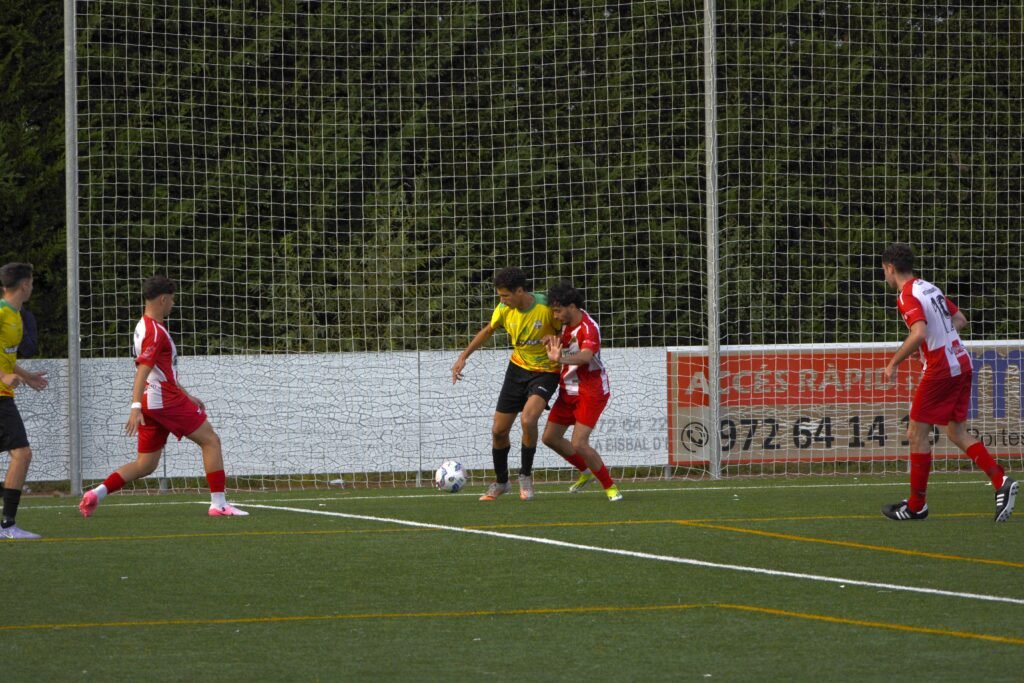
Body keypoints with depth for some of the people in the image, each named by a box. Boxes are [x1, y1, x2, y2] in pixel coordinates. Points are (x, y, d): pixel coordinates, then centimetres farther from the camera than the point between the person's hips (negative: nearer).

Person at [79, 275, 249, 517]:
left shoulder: (146, 326, 18)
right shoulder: (154, 331, -14)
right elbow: (142, 370, -26)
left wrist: (186, 396, 31)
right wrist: (136, 407, -34)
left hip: (151, 404, 9)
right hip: (165, 400, -9)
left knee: (145, 465, 8)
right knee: (210, 441, 1)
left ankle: (97, 493, -5)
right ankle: (218, 504, -2)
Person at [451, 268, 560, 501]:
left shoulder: (546, 307, -24)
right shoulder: (504, 309, -9)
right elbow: (487, 331, 11)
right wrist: (464, 356, 10)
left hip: (545, 372, -5)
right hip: (518, 368, 5)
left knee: (528, 420, -30)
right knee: (498, 431, 5)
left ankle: (526, 475, -7)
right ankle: (501, 482, 29)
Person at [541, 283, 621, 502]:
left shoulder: (588, 329, -26)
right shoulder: (568, 321, -1)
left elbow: (585, 356, -45)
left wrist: (561, 359, -64)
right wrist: (552, 341, -3)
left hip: (590, 392, -9)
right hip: (568, 391, 9)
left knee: (579, 444, -16)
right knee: (550, 437, 9)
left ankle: (610, 486, 2)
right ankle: (586, 472, 30)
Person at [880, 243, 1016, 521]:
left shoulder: (907, 296, -14)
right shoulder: (929, 288, 14)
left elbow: (919, 334, -28)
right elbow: (960, 320, 22)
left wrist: (894, 363, -18)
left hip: (941, 370, -9)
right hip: (961, 362, 9)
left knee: (917, 433, 2)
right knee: (957, 433, 13)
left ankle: (916, 505, 7)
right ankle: (1001, 482, -4)